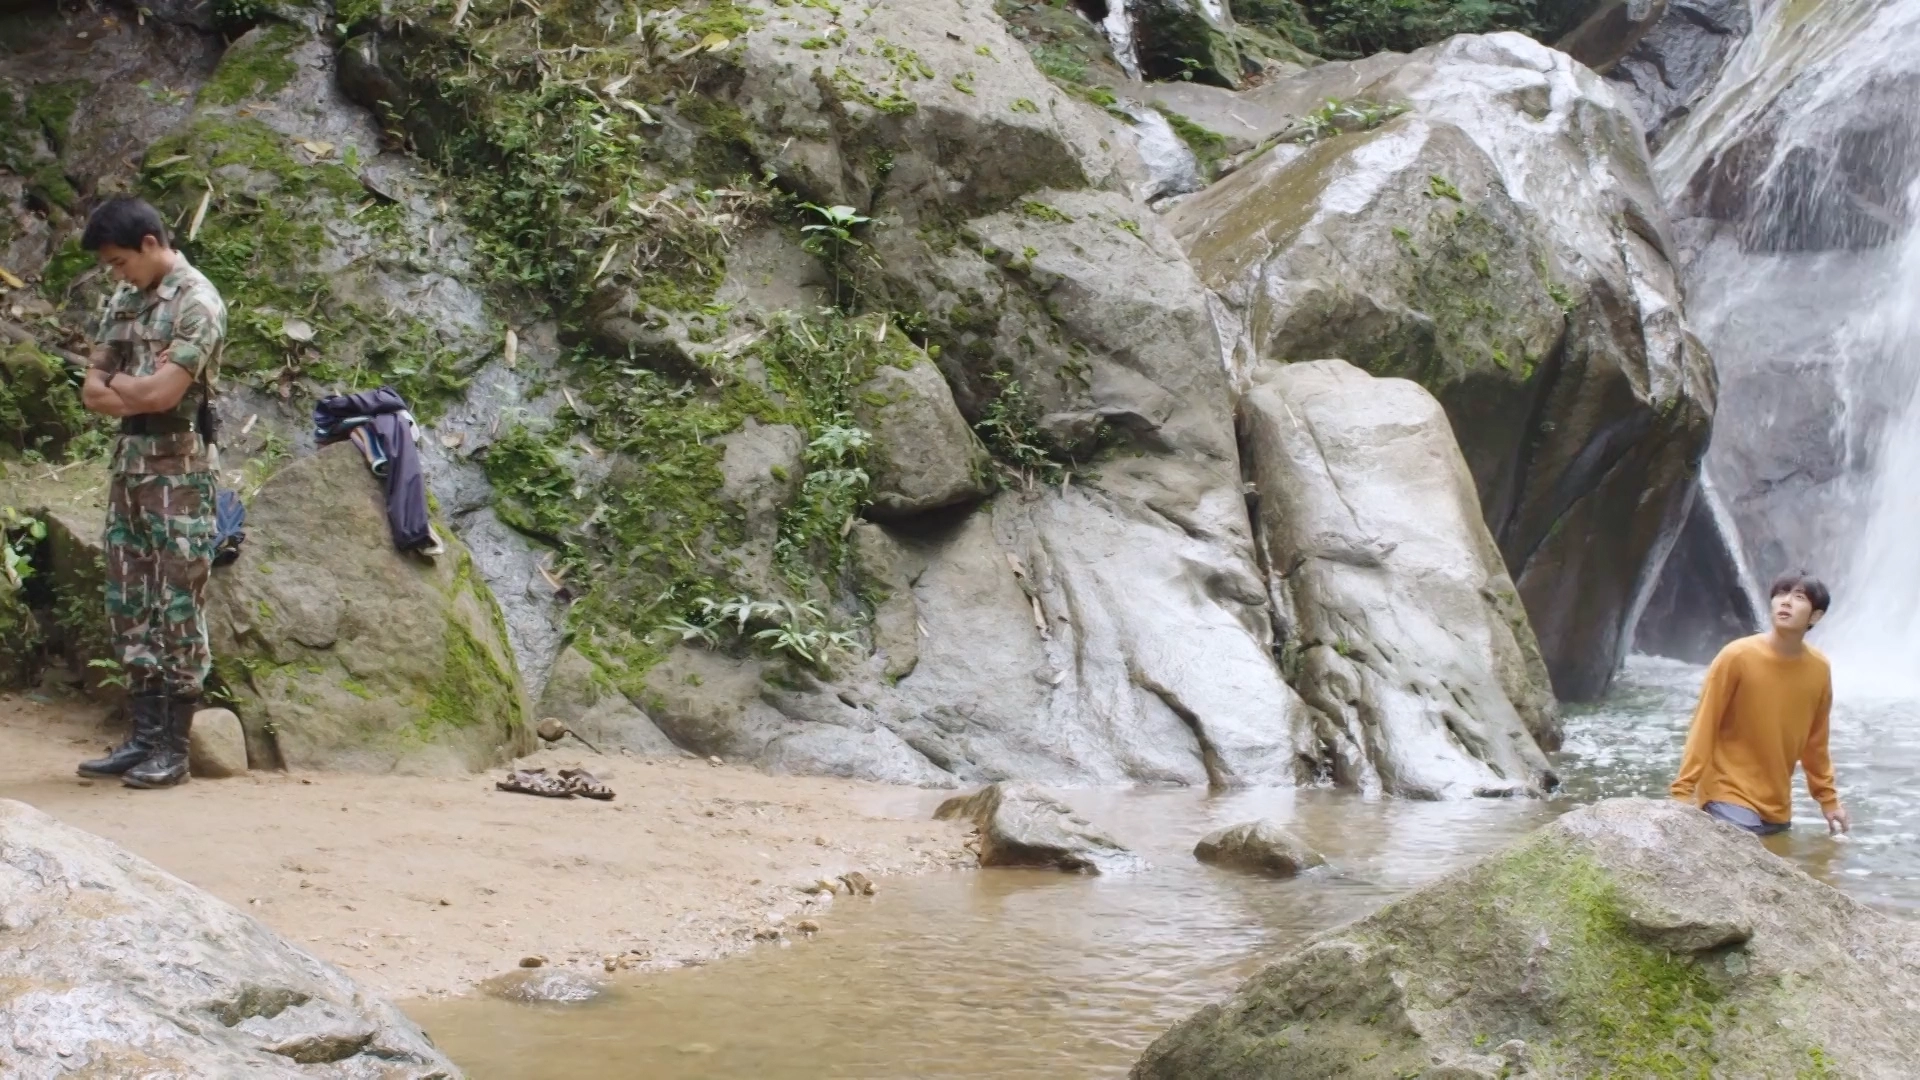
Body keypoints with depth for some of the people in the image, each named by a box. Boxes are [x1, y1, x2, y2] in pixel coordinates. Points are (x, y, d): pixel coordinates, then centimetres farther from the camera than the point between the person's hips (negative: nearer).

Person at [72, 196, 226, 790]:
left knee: (178, 605, -4)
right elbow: (92, 390, 11)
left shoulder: (197, 302, -11)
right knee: (129, 604, 9)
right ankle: (143, 737, 15)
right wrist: (140, 393, -7)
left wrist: (119, 384, 0)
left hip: (178, 471, -8)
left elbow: (161, 392, -19)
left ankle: (174, 747, 0)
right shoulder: (125, 298, 13)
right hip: (127, 465, 8)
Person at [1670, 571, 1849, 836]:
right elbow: (1704, 728, -11)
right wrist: (1683, 792, -15)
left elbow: (1815, 741, 13)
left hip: (1778, 807, 6)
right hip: (1730, 800, -6)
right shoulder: (1737, 657, -13)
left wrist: (1828, 799, 16)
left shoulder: (1818, 669, 1)